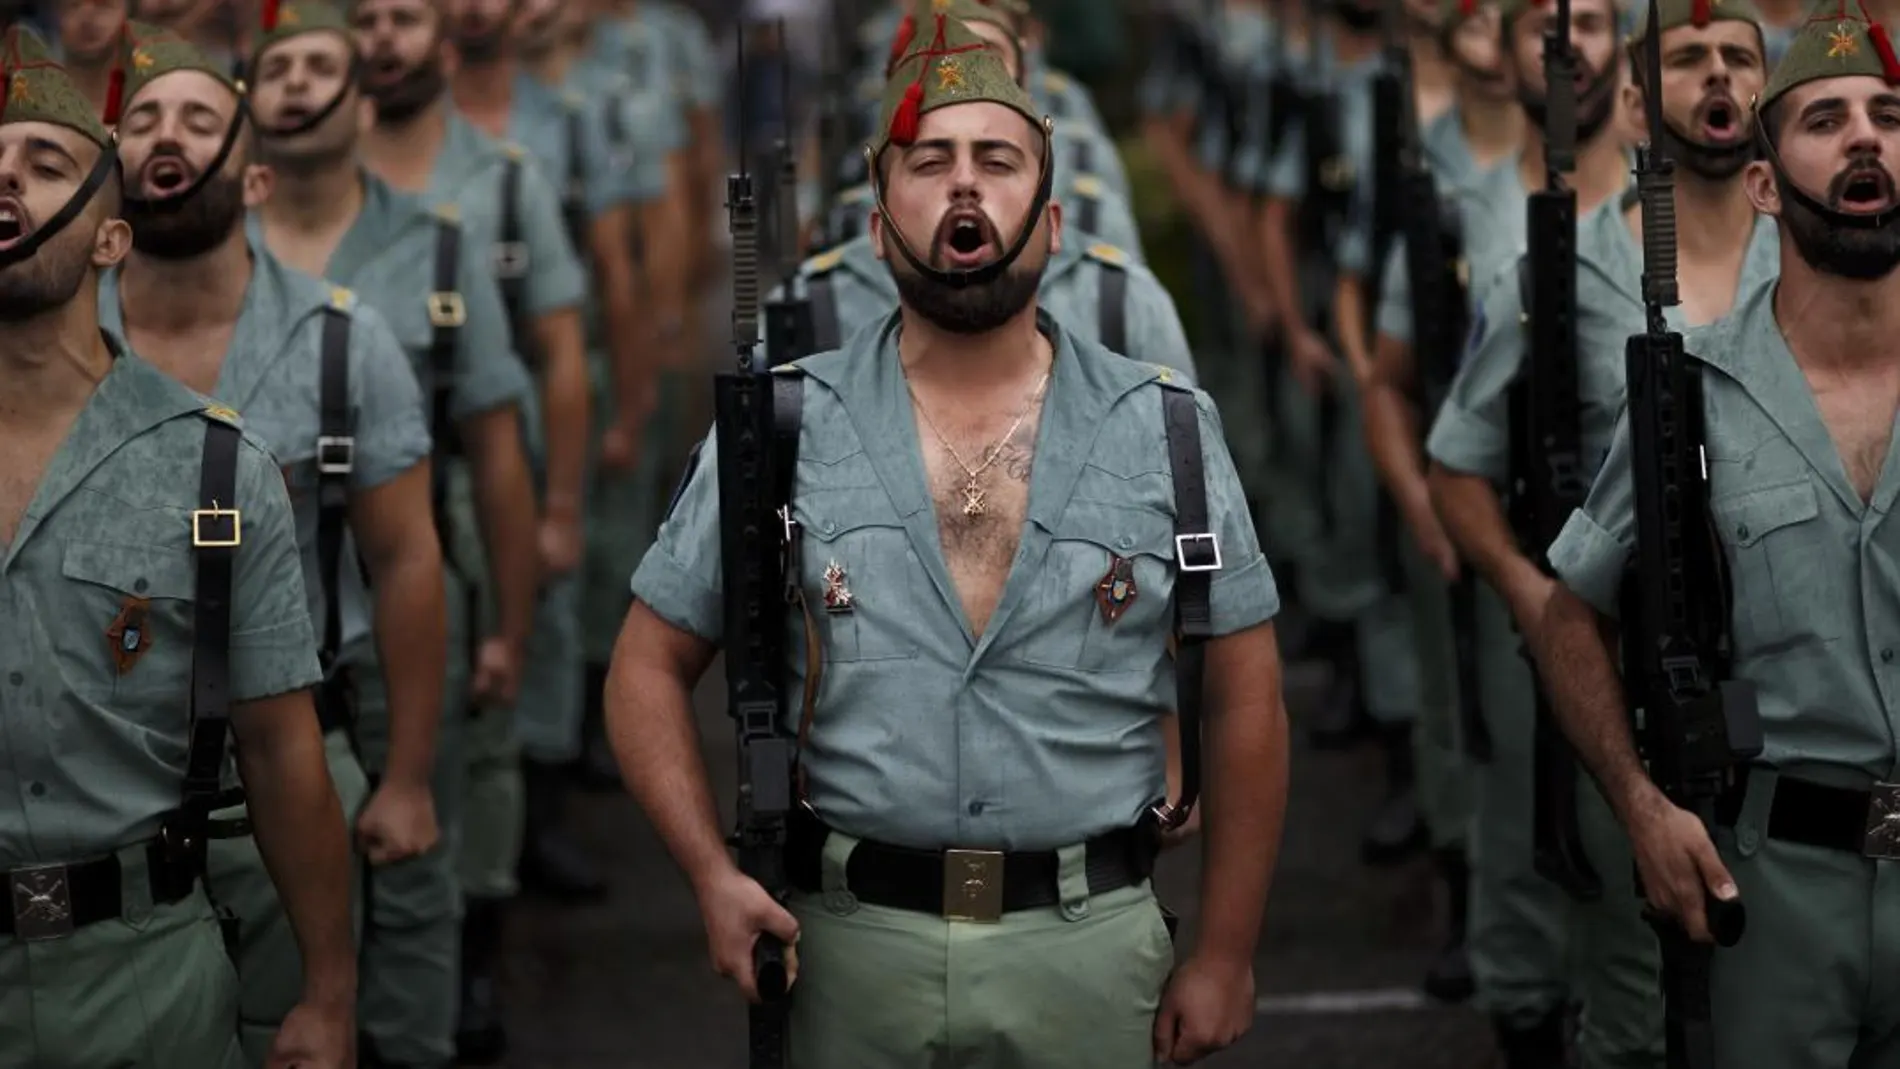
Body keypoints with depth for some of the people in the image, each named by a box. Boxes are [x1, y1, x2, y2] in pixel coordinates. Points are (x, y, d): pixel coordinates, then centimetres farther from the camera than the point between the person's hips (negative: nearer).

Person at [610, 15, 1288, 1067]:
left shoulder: (1168, 429, 1)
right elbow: (649, 669, 4)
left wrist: (1224, 953, 1)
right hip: (846, 940, 0)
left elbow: (1245, 699, 4)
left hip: (1089, 944, 0)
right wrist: (715, 876, -10)